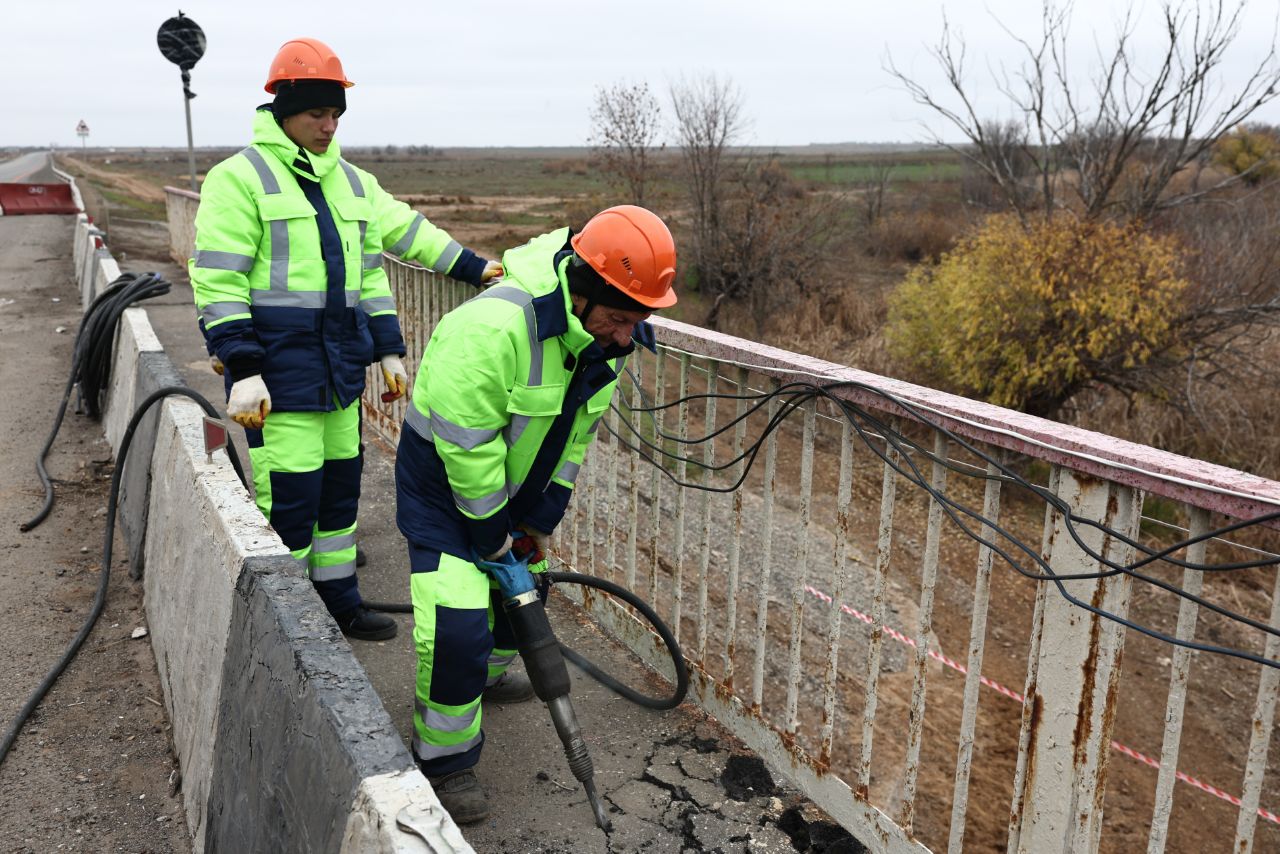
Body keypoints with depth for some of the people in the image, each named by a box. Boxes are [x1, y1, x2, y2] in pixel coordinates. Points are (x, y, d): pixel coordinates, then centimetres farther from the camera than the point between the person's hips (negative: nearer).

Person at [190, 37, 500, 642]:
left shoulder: (353, 183, 14)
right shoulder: (239, 178, -7)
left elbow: (370, 271, 19)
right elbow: (216, 283, -11)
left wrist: (388, 350, 16)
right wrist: (242, 370, -17)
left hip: (340, 368, 7)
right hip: (278, 368, -7)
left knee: (340, 487, 15)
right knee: (289, 500, -4)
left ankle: (340, 603, 30)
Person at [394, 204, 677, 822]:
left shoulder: (606, 336, -10)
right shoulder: (494, 327, -37)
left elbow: (573, 436, 1)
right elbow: (465, 445, -30)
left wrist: (539, 520, 2)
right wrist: (490, 534, -19)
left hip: (511, 478, 8)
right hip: (443, 478, -8)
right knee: (457, 622, -14)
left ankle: (487, 673, 53)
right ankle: (446, 760, 6)